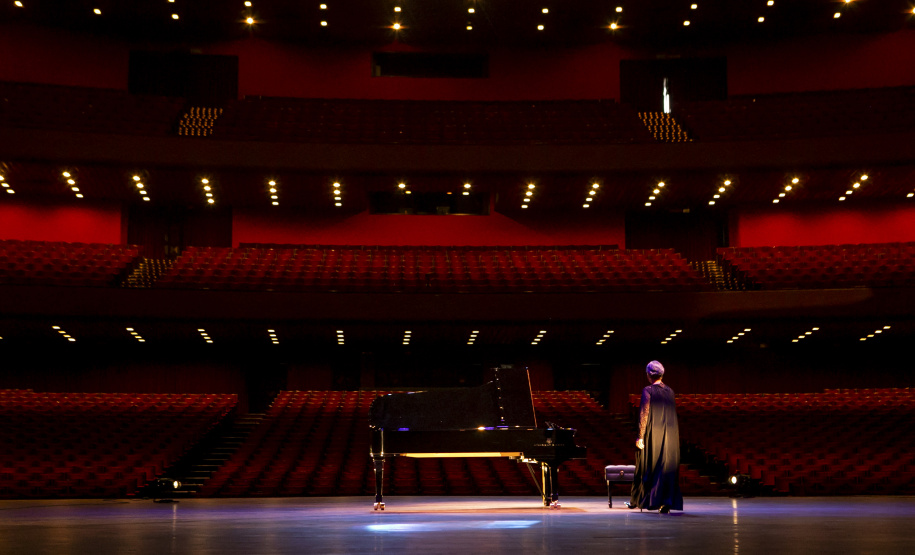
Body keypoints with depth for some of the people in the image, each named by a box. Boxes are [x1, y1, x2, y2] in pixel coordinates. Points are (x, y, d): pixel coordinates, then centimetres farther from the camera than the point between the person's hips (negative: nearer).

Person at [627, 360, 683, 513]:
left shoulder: (648, 390, -9)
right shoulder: (670, 391, 7)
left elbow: (644, 414, -13)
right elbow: (673, 414, 13)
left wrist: (640, 436, -12)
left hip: (652, 435, -4)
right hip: (670, 435, 4)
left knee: (647, 467, 5)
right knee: (667, 467, 3)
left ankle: (636, 501, 17)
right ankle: (667, 502, -4)